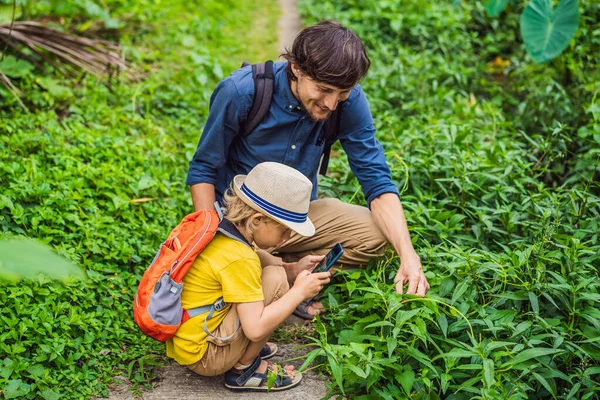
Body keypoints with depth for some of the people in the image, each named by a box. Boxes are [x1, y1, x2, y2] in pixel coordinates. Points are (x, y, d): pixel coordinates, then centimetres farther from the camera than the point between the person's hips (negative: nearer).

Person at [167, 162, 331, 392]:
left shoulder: (218, 229, 0)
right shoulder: (239, 259, -25)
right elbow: (256, 328, -28)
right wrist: (299, 292, -17)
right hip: (202, 357, -9)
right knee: (275, 280, -16)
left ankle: (245, 351, 9)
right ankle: (243, 369, -3)